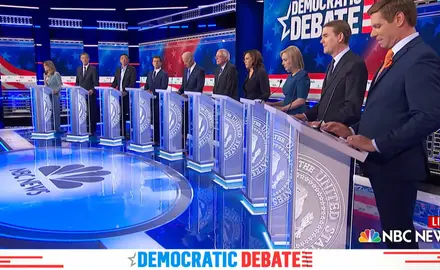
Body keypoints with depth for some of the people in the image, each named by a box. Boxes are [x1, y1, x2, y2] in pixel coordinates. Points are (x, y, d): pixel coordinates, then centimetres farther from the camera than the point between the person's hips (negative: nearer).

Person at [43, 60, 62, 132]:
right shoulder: (45, 74, 14)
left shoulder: (56, 74, -6)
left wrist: (56, 90, -24)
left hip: (54, 95, -7)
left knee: (55, 112, -2)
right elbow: (45, 85, 20)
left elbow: (60, 85, -9)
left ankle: (57, 128, 4)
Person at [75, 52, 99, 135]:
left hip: (90, 94, -4)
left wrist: (92, 90, -19)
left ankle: (92, 131, 5)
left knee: (91, 113, -1)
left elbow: (96, 82, -5)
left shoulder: (93, 69, -1)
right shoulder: (78, 69, 15)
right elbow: (77, 82, 20)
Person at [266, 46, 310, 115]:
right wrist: (273, 104, 8)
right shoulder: (290, 76, 14)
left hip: (296, 115, -7)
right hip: (288, 114, 7)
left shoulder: (302, 75, -10)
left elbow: (301, 100, -17)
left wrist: (282, 108, -17)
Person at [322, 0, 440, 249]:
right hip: (382, 161, 10)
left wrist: (376, 144, -22)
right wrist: (353, 131, 6)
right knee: (392, 228, 20)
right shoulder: (396, 56, 17)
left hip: (396, 163, -10)